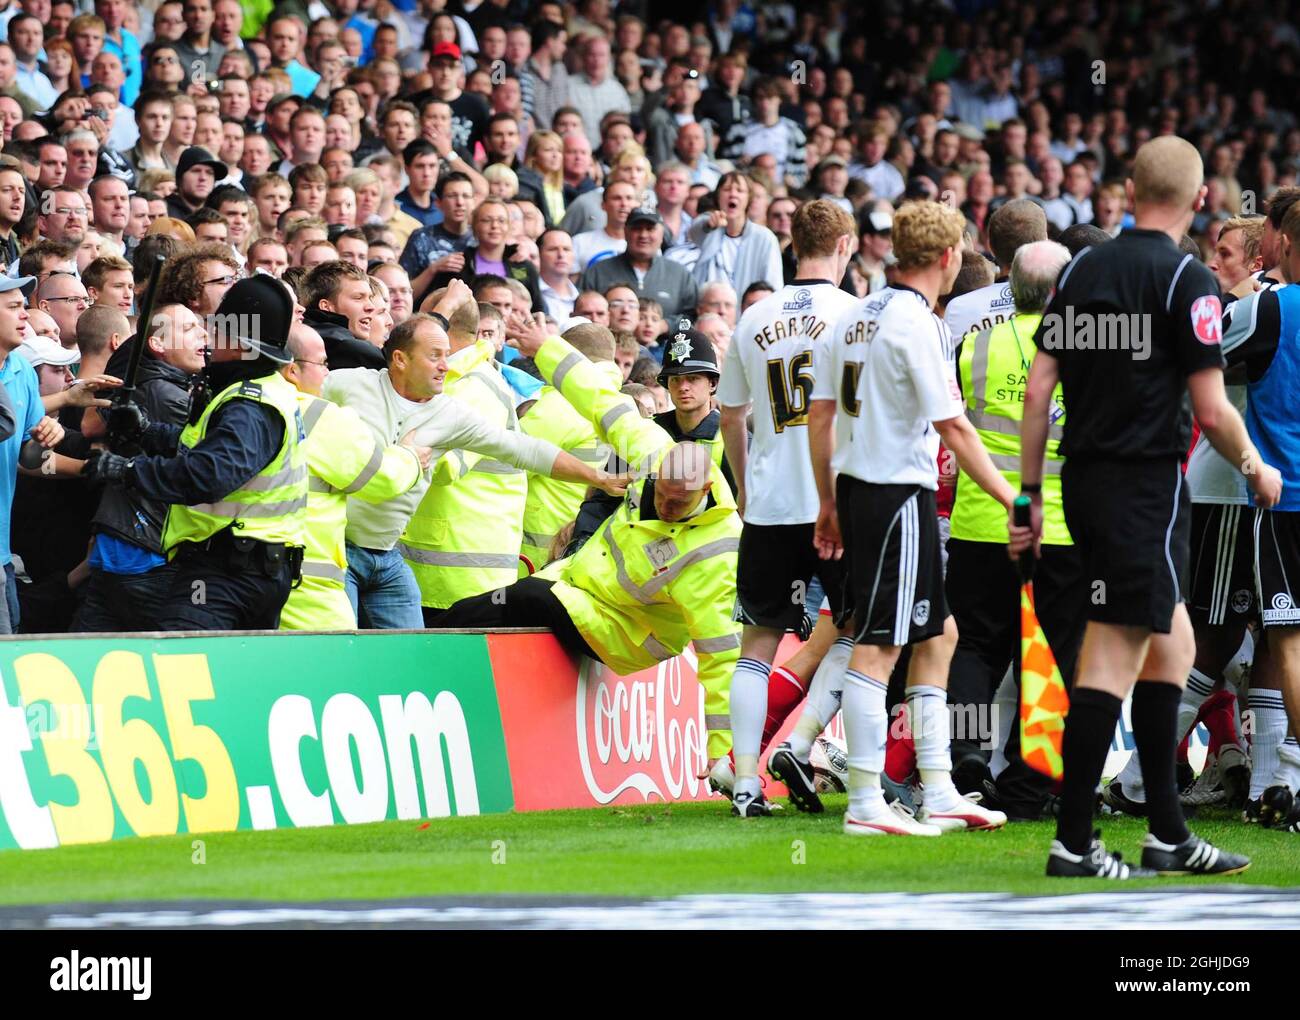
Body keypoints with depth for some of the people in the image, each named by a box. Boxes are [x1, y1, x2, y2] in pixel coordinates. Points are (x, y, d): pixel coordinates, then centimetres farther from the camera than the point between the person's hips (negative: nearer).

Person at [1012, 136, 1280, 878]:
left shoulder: (1083, 270, 8)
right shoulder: (1187, 279, -11)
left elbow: (1038, 388, 7)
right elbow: (1211, 408, -12)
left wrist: (1031, 492, 13)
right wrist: (1257, 468, 6)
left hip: (1085, 480, 7)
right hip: (1147, 483, -7)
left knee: (1172, 642, 18)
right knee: (1114, 656, -6)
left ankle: (1169, 834, 21)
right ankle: (1073, 842, -7)